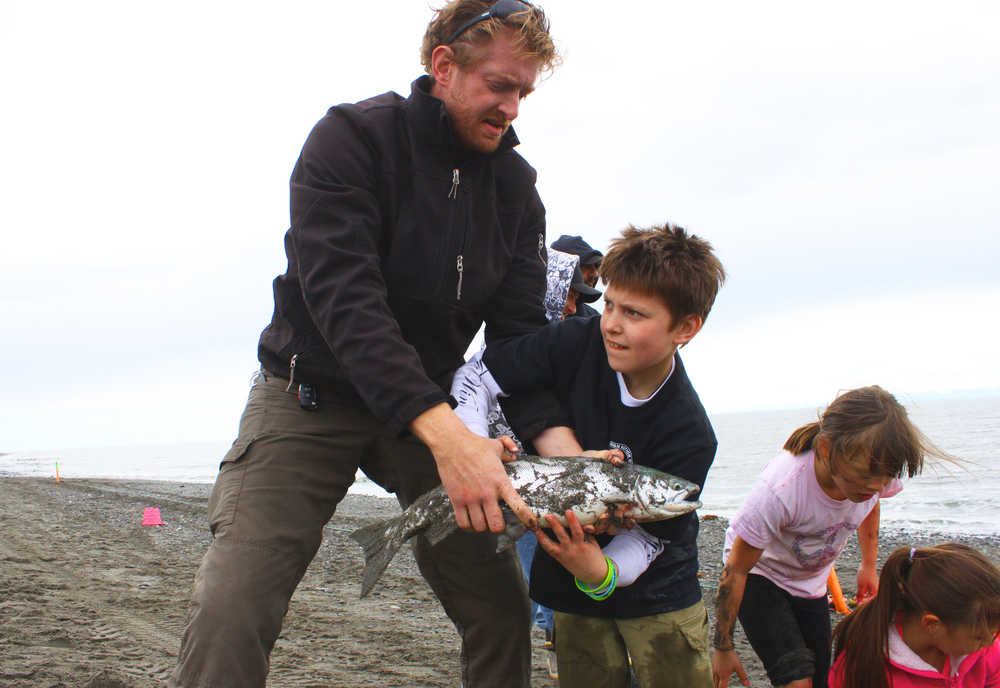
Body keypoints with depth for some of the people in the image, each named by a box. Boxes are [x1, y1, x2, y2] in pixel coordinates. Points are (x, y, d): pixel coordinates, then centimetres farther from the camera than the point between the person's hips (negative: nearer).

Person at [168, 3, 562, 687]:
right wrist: (442, 431, -39)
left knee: (502, 604, 0)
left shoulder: (516, 186, 1)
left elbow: (520, 325, -4)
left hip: (434, 409, 5)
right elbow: (343, 296, -27)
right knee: (228, 617, -19)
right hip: (311, 396, -4)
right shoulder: (354, 138, -15)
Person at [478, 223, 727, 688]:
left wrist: (601, 573, -42)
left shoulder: (689, 436, -24)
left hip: (655, 593, -2)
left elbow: (645, 540, -22)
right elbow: (477, 375, -12)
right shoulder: (579, 344, -17)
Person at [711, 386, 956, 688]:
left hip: (811, 582, 6)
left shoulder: (877, 472, -24)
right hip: (759, 576, -5)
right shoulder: (779, 491, -40)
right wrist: (723, 647, -17)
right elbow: (735, 571, -26)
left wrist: (869, 566, 16)